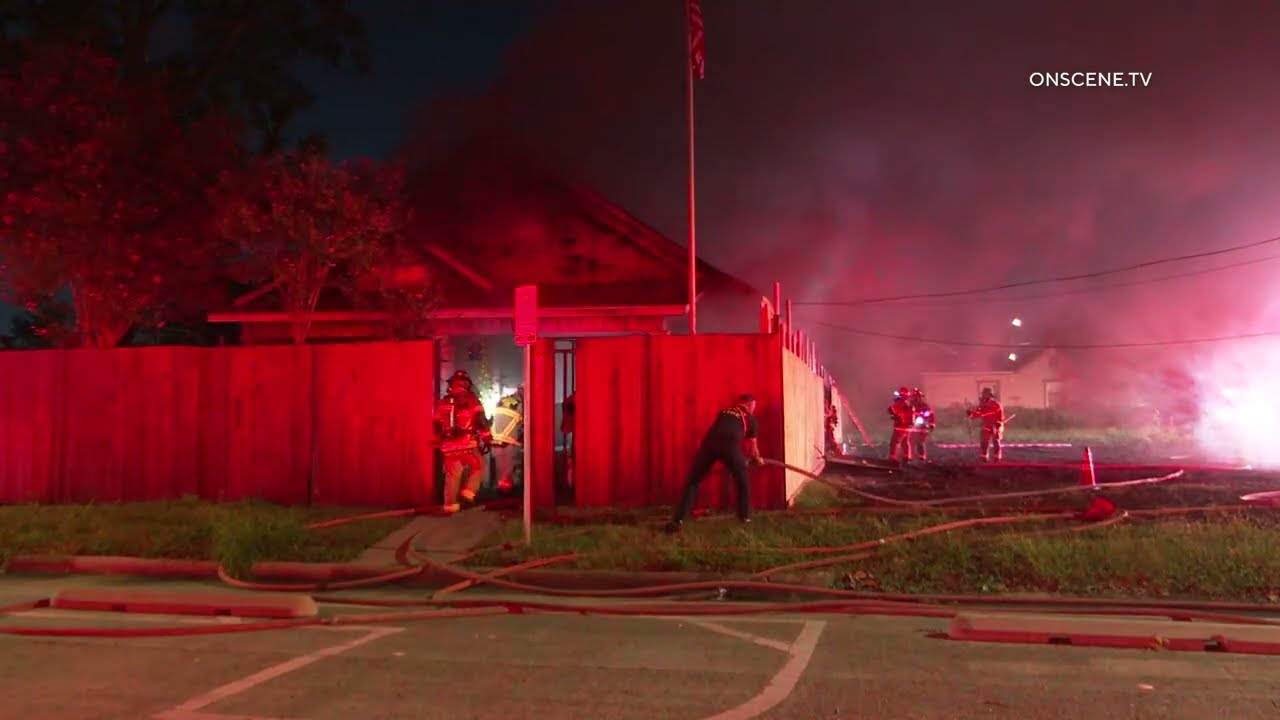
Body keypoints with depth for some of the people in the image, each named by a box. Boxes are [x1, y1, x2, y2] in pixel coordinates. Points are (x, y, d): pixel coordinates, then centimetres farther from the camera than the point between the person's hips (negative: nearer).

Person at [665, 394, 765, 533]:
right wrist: (757, 459, 64)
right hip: (729, 444, -2)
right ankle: (745, 516, 25)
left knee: (693, 480, 7)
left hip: (710, 442, 2)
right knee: (742, 480, 23)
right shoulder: (750, 418, 29)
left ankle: (678, 520, -4)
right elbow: (752, 444, 41)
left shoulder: (724, 412, 38)